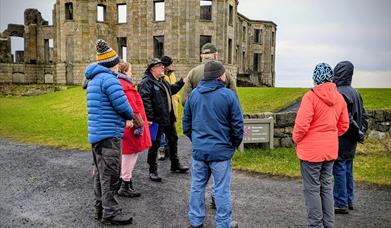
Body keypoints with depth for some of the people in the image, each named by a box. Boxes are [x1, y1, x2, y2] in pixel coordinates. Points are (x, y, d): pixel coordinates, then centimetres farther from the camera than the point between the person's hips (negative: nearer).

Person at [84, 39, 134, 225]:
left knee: (100, 173, 16)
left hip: (96, 133, 10)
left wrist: (125, 118, 5)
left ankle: (100, 208, 27)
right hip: (109, 134, -10)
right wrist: (130, 117, 1)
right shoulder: (109, 79, -15)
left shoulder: (94, 79, 16)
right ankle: (110, 213, 6)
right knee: (110, 174, -2)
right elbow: (122, 104, -20)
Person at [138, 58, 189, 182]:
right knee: (154, 145, 1)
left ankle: (175, 165, 38)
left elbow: (171, 90, 32)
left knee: (173, 140, 20)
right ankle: (152, 171, 15)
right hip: (157, 120, -10)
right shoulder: (146, 82, -16)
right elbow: (145, 101, -24)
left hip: (169, 118, 10)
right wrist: (150, 118, -27)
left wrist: (182, 82, 24)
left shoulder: (162, 81, 15)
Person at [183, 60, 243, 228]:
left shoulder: (194, 94, 4)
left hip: (198, 149, 4)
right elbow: (237, 124, -8)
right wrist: (235, 144, 7)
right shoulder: (228, 95, -10)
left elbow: (186, 122, 10)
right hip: (221, 151, -4)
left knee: (197, 185, 16)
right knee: (222, 189, 7)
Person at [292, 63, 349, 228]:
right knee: (326, 187, 18)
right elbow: (344, 125, 10)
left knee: (312, 189, 5)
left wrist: (296, 139, -2)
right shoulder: (339, 98, 3)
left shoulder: (311, 96, -17)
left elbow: (302, 125, -20)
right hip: (331, 150, 7)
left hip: (311, 150, -6)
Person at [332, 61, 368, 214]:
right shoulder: (355, 93, 10)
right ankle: (349, 202, 28)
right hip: (351, 143, 9)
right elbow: (363, 115, 15)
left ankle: (341, 204, 9)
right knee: (348, 171, 17)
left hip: (341, 140, -9)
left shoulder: (339, 93, -18)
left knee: (339, 170, 0)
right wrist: (361, 133, 16)